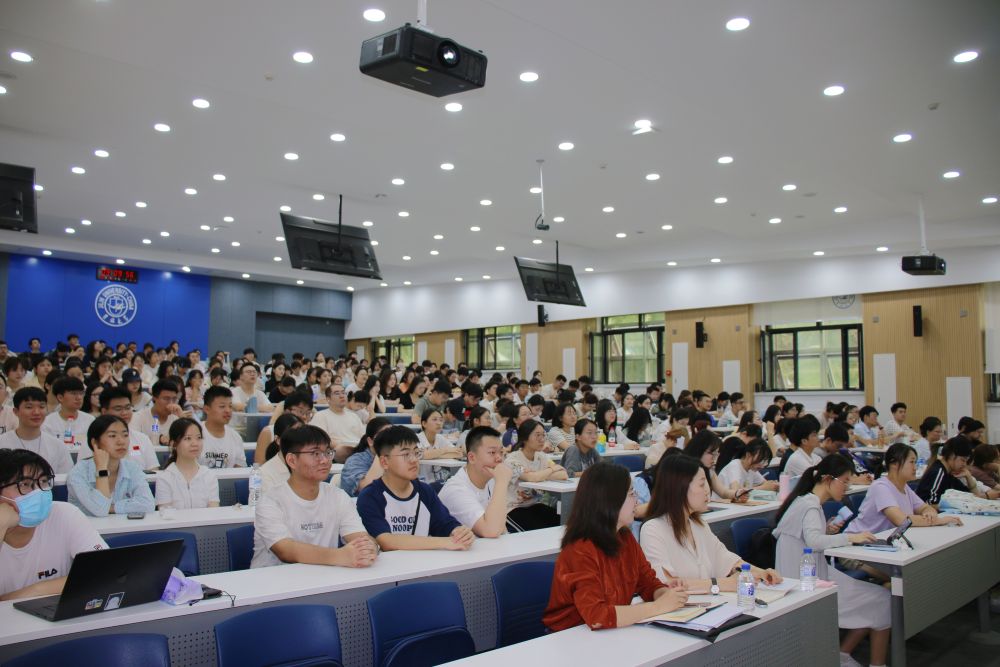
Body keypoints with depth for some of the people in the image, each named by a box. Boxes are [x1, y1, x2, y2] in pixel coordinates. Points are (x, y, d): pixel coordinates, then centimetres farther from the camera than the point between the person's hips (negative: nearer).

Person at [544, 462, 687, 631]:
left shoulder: (625, 538, 2)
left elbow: (649, 583, 8)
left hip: (613, 635, 7)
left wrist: (668, 595, -14)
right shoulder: (580, 551, -21)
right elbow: (597, 617, -29)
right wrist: (658, 606, -24)